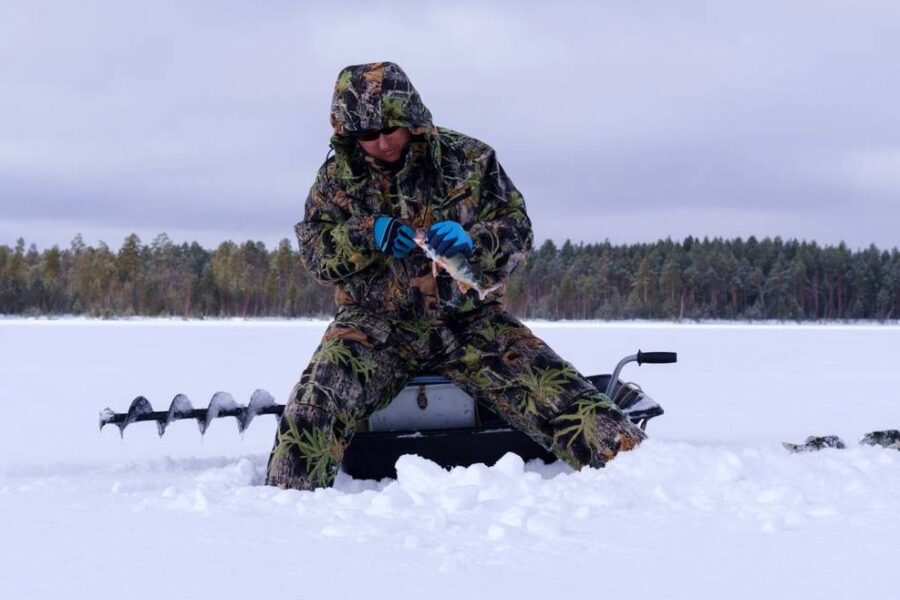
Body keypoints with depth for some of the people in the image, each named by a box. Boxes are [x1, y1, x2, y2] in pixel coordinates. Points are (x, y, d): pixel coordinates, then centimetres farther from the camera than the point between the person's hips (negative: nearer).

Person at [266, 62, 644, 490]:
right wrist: (366, 235, -20)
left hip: (467, 318, 0)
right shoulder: (338, 177, 5)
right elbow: (313, 250, 0)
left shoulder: (468, 159, 2)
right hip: (375, 325, 0)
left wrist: (471, 241, -22)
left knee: (559, 393, -16)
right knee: (313, 409, -27)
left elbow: (517, 232, 0)